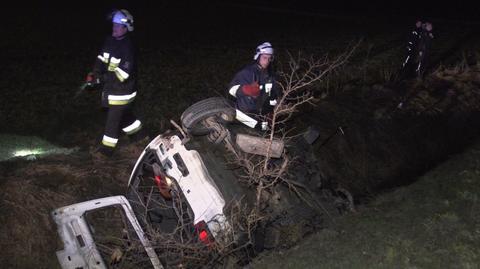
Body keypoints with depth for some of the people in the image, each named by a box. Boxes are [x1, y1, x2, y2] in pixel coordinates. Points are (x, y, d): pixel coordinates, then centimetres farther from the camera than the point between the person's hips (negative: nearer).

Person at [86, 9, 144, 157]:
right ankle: (137, 132, 44)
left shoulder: (127, 48, -23)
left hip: (122, 89, -8)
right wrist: (95, 73, -11)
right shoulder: (110, 40, 0)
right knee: (124, 113, 23)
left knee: (113, 117, -2)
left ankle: (107, 147, 9)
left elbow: (123, 74, -25)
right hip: (111, 87, 8)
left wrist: (100, 78, -22)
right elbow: (101, 59, 7)